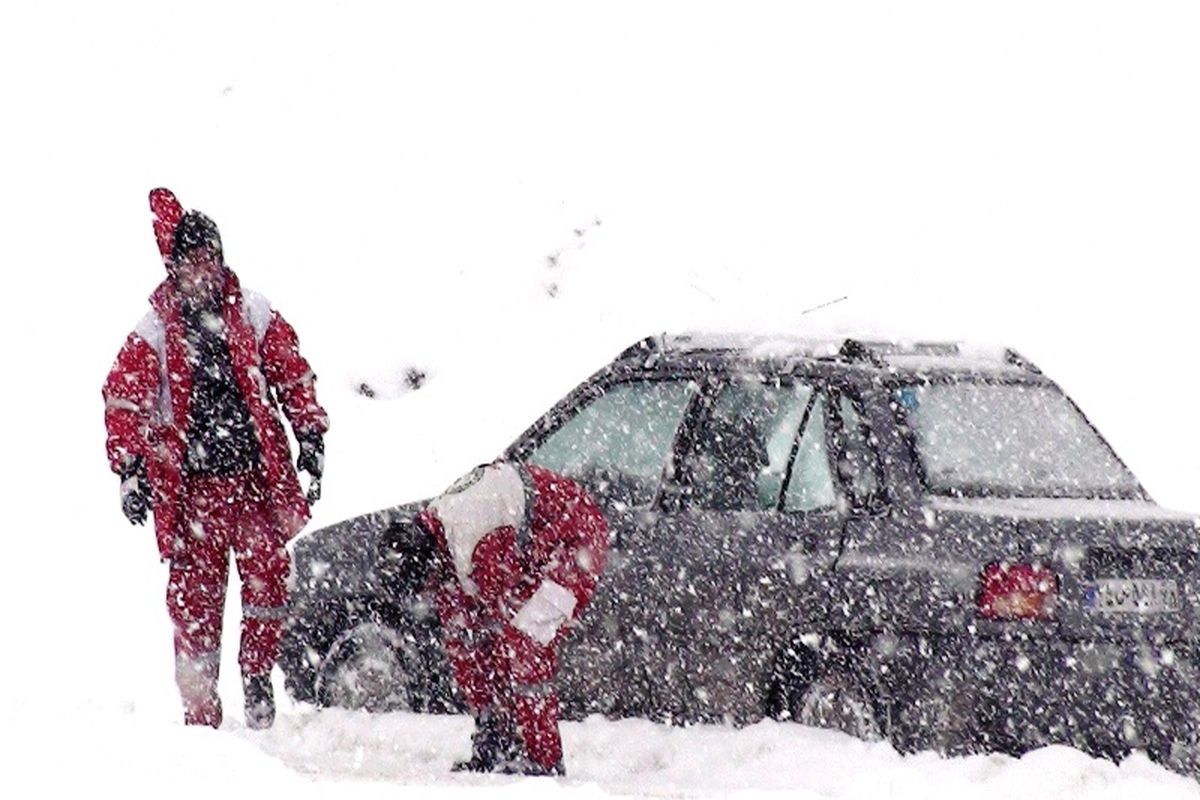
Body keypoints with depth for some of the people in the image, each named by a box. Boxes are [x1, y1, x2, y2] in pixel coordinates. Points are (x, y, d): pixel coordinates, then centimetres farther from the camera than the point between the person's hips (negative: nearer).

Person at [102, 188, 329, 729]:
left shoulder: (253, 315, 8)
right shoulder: (153, 334, 2)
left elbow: (293, 376, 15)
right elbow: (124, 403, 1)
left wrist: (310, 437, 9)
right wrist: (129, 468, -8)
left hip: (258, 474, 1)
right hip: (190, 483, -1)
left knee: (269, 574, -12)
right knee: (196, 591, -1)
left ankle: (258, 676, 2)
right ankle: (200, 705, 6)